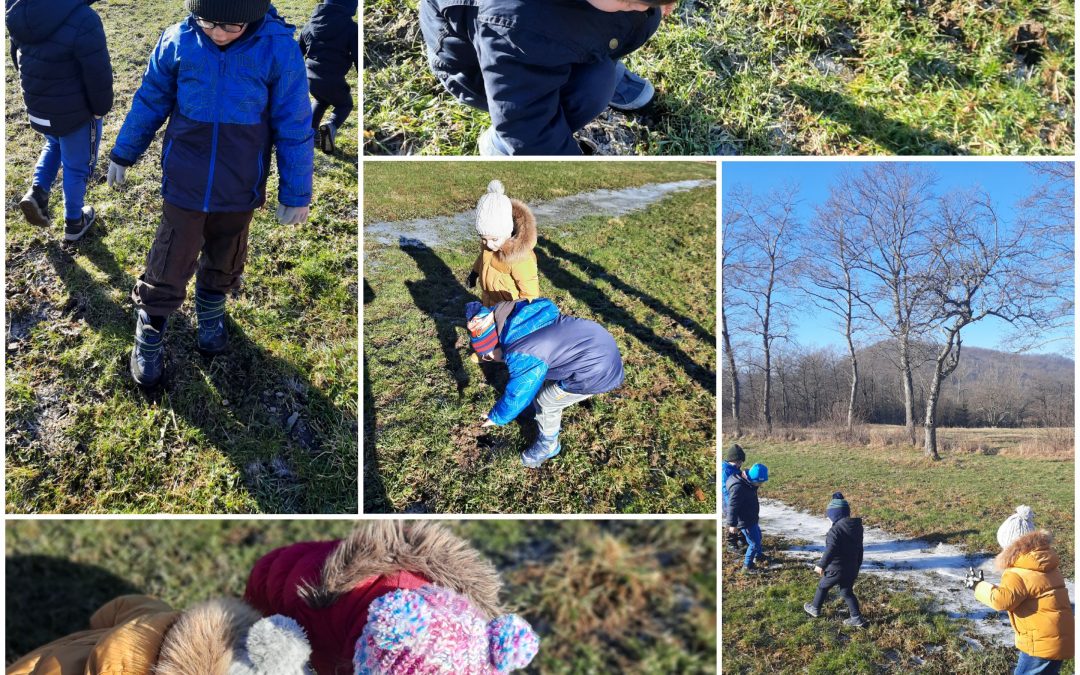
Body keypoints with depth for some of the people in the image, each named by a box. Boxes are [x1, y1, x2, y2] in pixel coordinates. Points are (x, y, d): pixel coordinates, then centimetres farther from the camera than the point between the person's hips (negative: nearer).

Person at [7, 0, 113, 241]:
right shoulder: (82, 19, -32)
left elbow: (18, 56, 7)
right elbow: (99, 76, -24)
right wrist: (101, 109, -5)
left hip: (37, 107, 6)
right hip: (75, 112, -6)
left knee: (54, 144, 35)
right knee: (77, 167, 16)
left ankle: (37, 191, 16)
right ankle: (74, 222, 33)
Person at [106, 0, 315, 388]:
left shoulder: (278, 50, -17)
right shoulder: (177, 42, -13)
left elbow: (294, 127, -9)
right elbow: (150, 102, 2)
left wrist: (295, 193, -3)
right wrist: (123, 154, 12)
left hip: (239, 191, 0)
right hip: (184, 185, 0)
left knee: (223, 265, 22)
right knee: (167, 270, 4)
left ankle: (211, 313, 48)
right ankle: (149, 339, 25)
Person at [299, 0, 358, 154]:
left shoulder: (312, 23, 12)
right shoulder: (350, 27, -5)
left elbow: (298, 51, 21)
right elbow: (358, 57, -7)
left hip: (310, 78, 5)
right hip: (333, 80, -5)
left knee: (321, 100, 36)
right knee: (345, 105, 23)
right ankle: (331, 127, -7)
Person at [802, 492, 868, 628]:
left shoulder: (836, 530, -21)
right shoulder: (857, 527, 6)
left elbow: (831, 549, -32)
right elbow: (859, 549, 16)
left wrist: (821, 564, -32)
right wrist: (856, 568, 26)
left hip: (836, 569, -7)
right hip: (852, 569, 7)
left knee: (823, 586, 16)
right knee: (847, 592, 18)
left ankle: (815, 609, 33)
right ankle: (857, 618, 11)